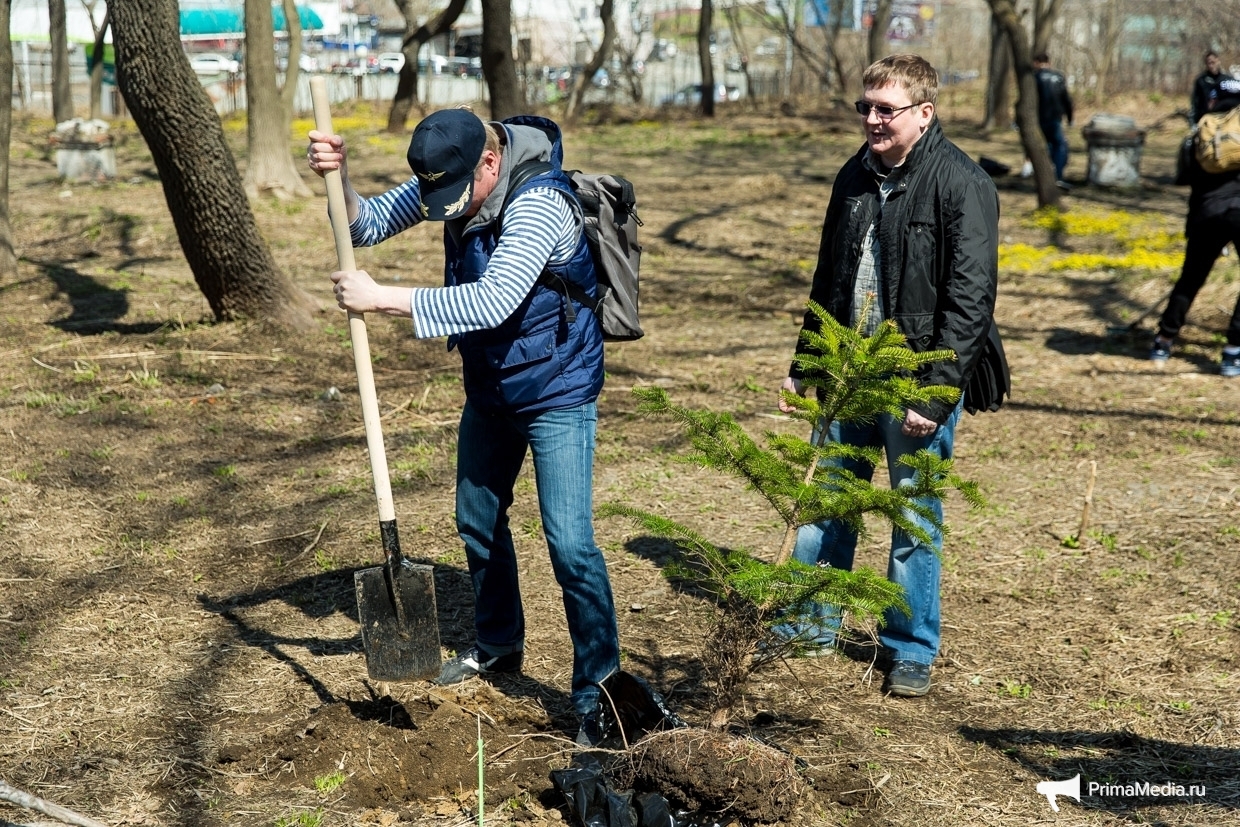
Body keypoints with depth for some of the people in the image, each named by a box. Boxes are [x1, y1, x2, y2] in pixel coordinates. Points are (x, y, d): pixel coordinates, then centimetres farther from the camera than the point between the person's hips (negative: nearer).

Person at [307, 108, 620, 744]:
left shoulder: (541, 203, -30)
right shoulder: (447, 181, -6)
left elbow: (492, 303, -41)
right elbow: (368, 225, -2)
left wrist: (380, 299, -38)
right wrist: (338, 179, -23)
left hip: (556, 392, -8)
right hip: (488, 387, 8)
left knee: (569, 543, -11)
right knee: (478, 522, 18)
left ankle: (597, 693, 0)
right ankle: (498, 646, 39)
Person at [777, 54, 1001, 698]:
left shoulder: (961, 184, -13)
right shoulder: (855, 176, 8)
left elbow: (971, 300, -17)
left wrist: (936, 392, -21)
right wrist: (803, 368, 15)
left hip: (918, 384, -6)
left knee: (915, 523, 5)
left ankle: (912, 651, 21)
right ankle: (813, 624, 31)